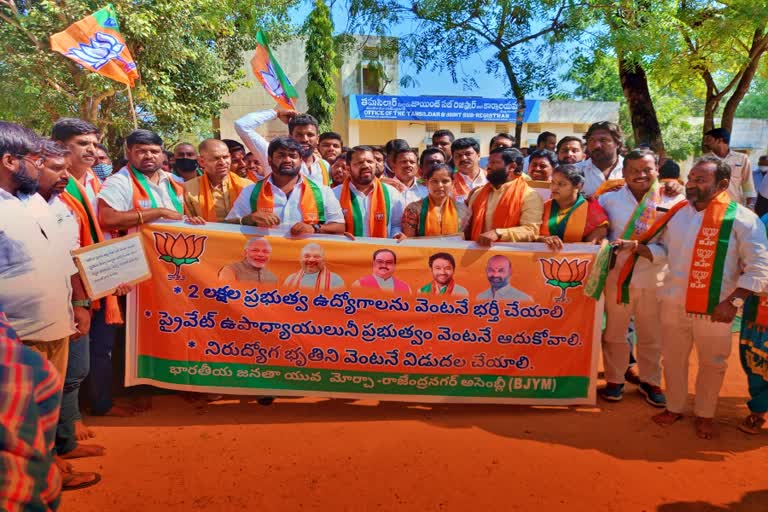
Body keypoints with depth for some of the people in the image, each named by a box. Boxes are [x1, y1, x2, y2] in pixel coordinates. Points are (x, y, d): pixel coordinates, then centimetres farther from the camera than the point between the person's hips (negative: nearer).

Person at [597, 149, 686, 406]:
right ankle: (614, 380, 29)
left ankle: (650, 381, 34)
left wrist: (641, 248, -26)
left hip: (653, 279, 0)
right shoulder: (609, 199, -2)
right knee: (614, 334, 12)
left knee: (651, 337, 15)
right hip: (617, 277, 0)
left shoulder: (671, 202, -7)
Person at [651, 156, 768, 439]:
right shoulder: (677, 213, 4)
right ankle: (674, 407, 36)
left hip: (714, 308, -4)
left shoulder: (741, 218, -11)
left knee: (712, 364, 13)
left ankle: (704, 414, 35)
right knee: (673, 359, 16)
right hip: (673, 303, 4)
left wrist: (733, 302, -17)